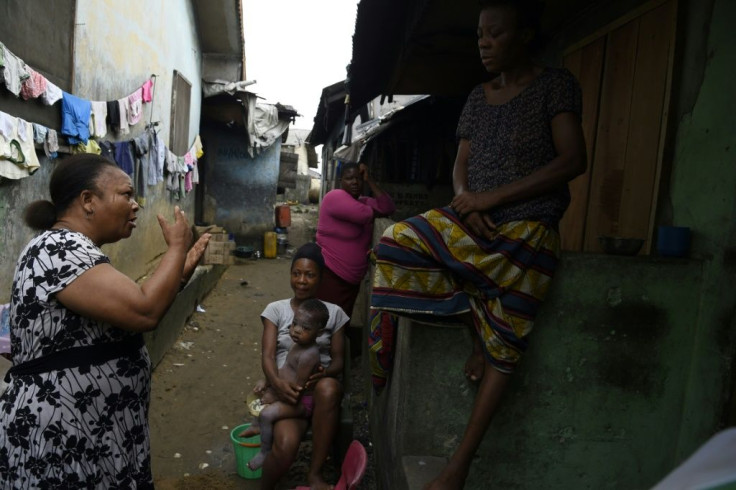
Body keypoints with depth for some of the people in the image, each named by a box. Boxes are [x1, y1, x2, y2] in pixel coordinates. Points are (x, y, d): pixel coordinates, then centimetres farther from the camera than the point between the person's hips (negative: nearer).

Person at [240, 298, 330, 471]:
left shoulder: (308, 355, -31)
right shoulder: (299, 344, -1)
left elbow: (298, 387, -28)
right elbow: (284, 369, 11)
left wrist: (275, 397, -16)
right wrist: (267, 382, 1)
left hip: (300, 401, -11)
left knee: (267, 414, -23)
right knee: (261, 393, 23)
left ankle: (265, 452, 0)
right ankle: (257, 425, 39)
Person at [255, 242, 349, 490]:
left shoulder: (334, 312, 8)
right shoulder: (275, 309, 7)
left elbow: (338, 360, 6)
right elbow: (267, 356, -4)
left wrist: (325, 372, -19)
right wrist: (277, 383, -26)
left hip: (320, 388, 1)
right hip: (287, 388, -1)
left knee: (328, 388, -39)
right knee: (286, 446, -33)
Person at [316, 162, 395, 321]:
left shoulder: (364, 202, 13)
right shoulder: (335, 197, -13)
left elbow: (388, 208, -3)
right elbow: (366, 215, -26)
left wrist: (369, 180, -4)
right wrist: (378, 211, -3)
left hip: (352, 279, 8)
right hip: (329, 275, -8)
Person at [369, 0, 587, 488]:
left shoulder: (555, 84, 0)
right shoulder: (477, 97, 16)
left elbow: (573, 160, -10)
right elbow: (461, 164, 15)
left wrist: (493, 198, -17)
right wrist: (465, 200, -10)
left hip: (526, 229, -5)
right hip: (472, 222, 6)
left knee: (501, 348, -9)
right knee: (398, 241, -17)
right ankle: (475, 318, -7)